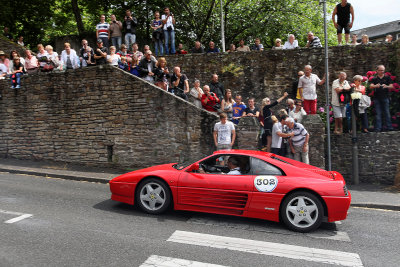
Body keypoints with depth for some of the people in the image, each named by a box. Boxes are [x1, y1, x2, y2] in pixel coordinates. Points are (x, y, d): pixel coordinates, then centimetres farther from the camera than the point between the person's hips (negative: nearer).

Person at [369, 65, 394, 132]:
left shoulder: (387, 78, 9)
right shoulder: (374, 79, 10)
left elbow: (391, 86, 3)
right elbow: (371, 86, -5)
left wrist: (386, 86, -20)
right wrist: (376, 86, -28)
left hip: (385, 98, 0)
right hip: (377, 98, 0)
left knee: (387, 113, -2)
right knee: (378, 113, 1)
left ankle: (389, 127, 3)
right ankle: (378, 128, 3)